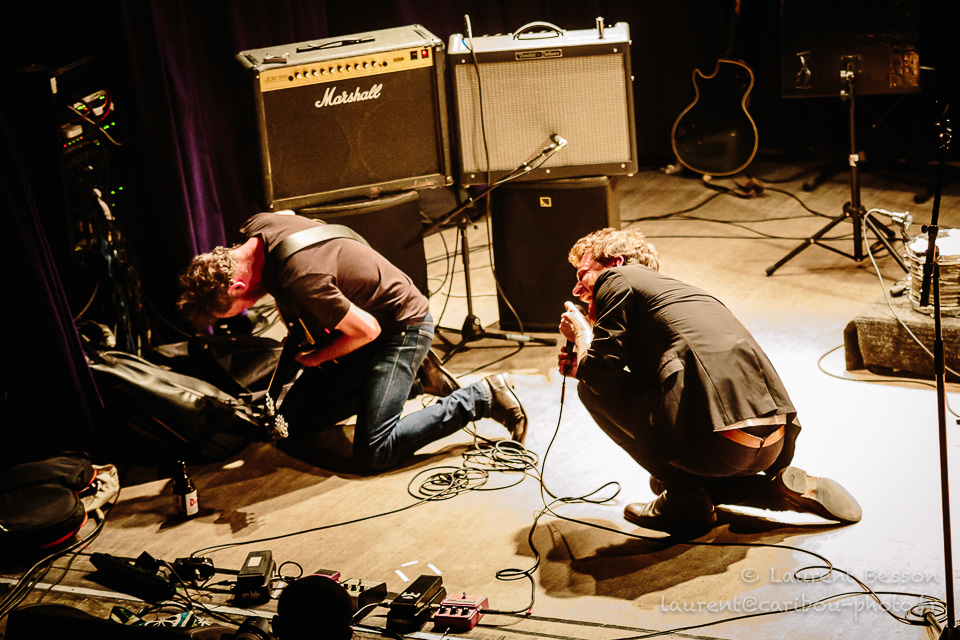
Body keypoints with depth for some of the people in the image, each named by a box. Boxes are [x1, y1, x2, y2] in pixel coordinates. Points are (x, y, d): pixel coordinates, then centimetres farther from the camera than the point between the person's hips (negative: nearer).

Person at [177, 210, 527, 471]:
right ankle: (413, 372, 16)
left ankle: (483, 397, -4)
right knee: (291, 423, 7)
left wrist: (317, 357, -6)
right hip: (361, 312, 9)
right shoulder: (256, 226, -10)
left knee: (373, 451, -19)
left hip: (401, 326, -9)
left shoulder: (299, 280, -35)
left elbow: (367, 330, -26)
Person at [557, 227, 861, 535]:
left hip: (721, 443, -9)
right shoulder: (674, 288, 32)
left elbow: (600, 374, -2)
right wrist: (582, 366, 29)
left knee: (592, 388, 7)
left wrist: (581, 334, 18)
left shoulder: (616, 279, 7)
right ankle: (778, 486, 15)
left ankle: (684, 499, 6)